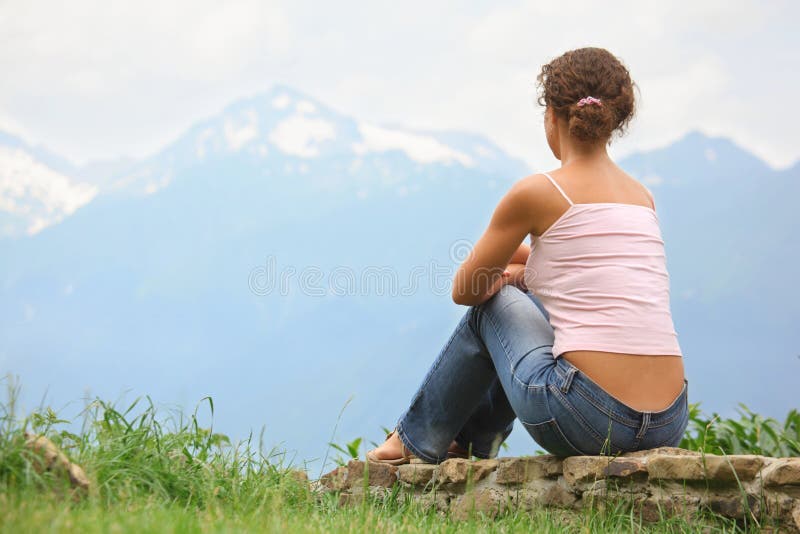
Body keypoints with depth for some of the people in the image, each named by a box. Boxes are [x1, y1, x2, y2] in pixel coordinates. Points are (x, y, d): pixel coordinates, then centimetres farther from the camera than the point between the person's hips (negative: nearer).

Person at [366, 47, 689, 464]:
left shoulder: (537, 193, -3)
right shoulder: (642, 197, 15)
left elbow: (465, 290, 10)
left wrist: (496, 278, 31)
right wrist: (522, 268, 37)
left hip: (587, 420, -6)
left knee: (492, 305, 23)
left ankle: (419, 440, 39)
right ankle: (475, 437, 52)